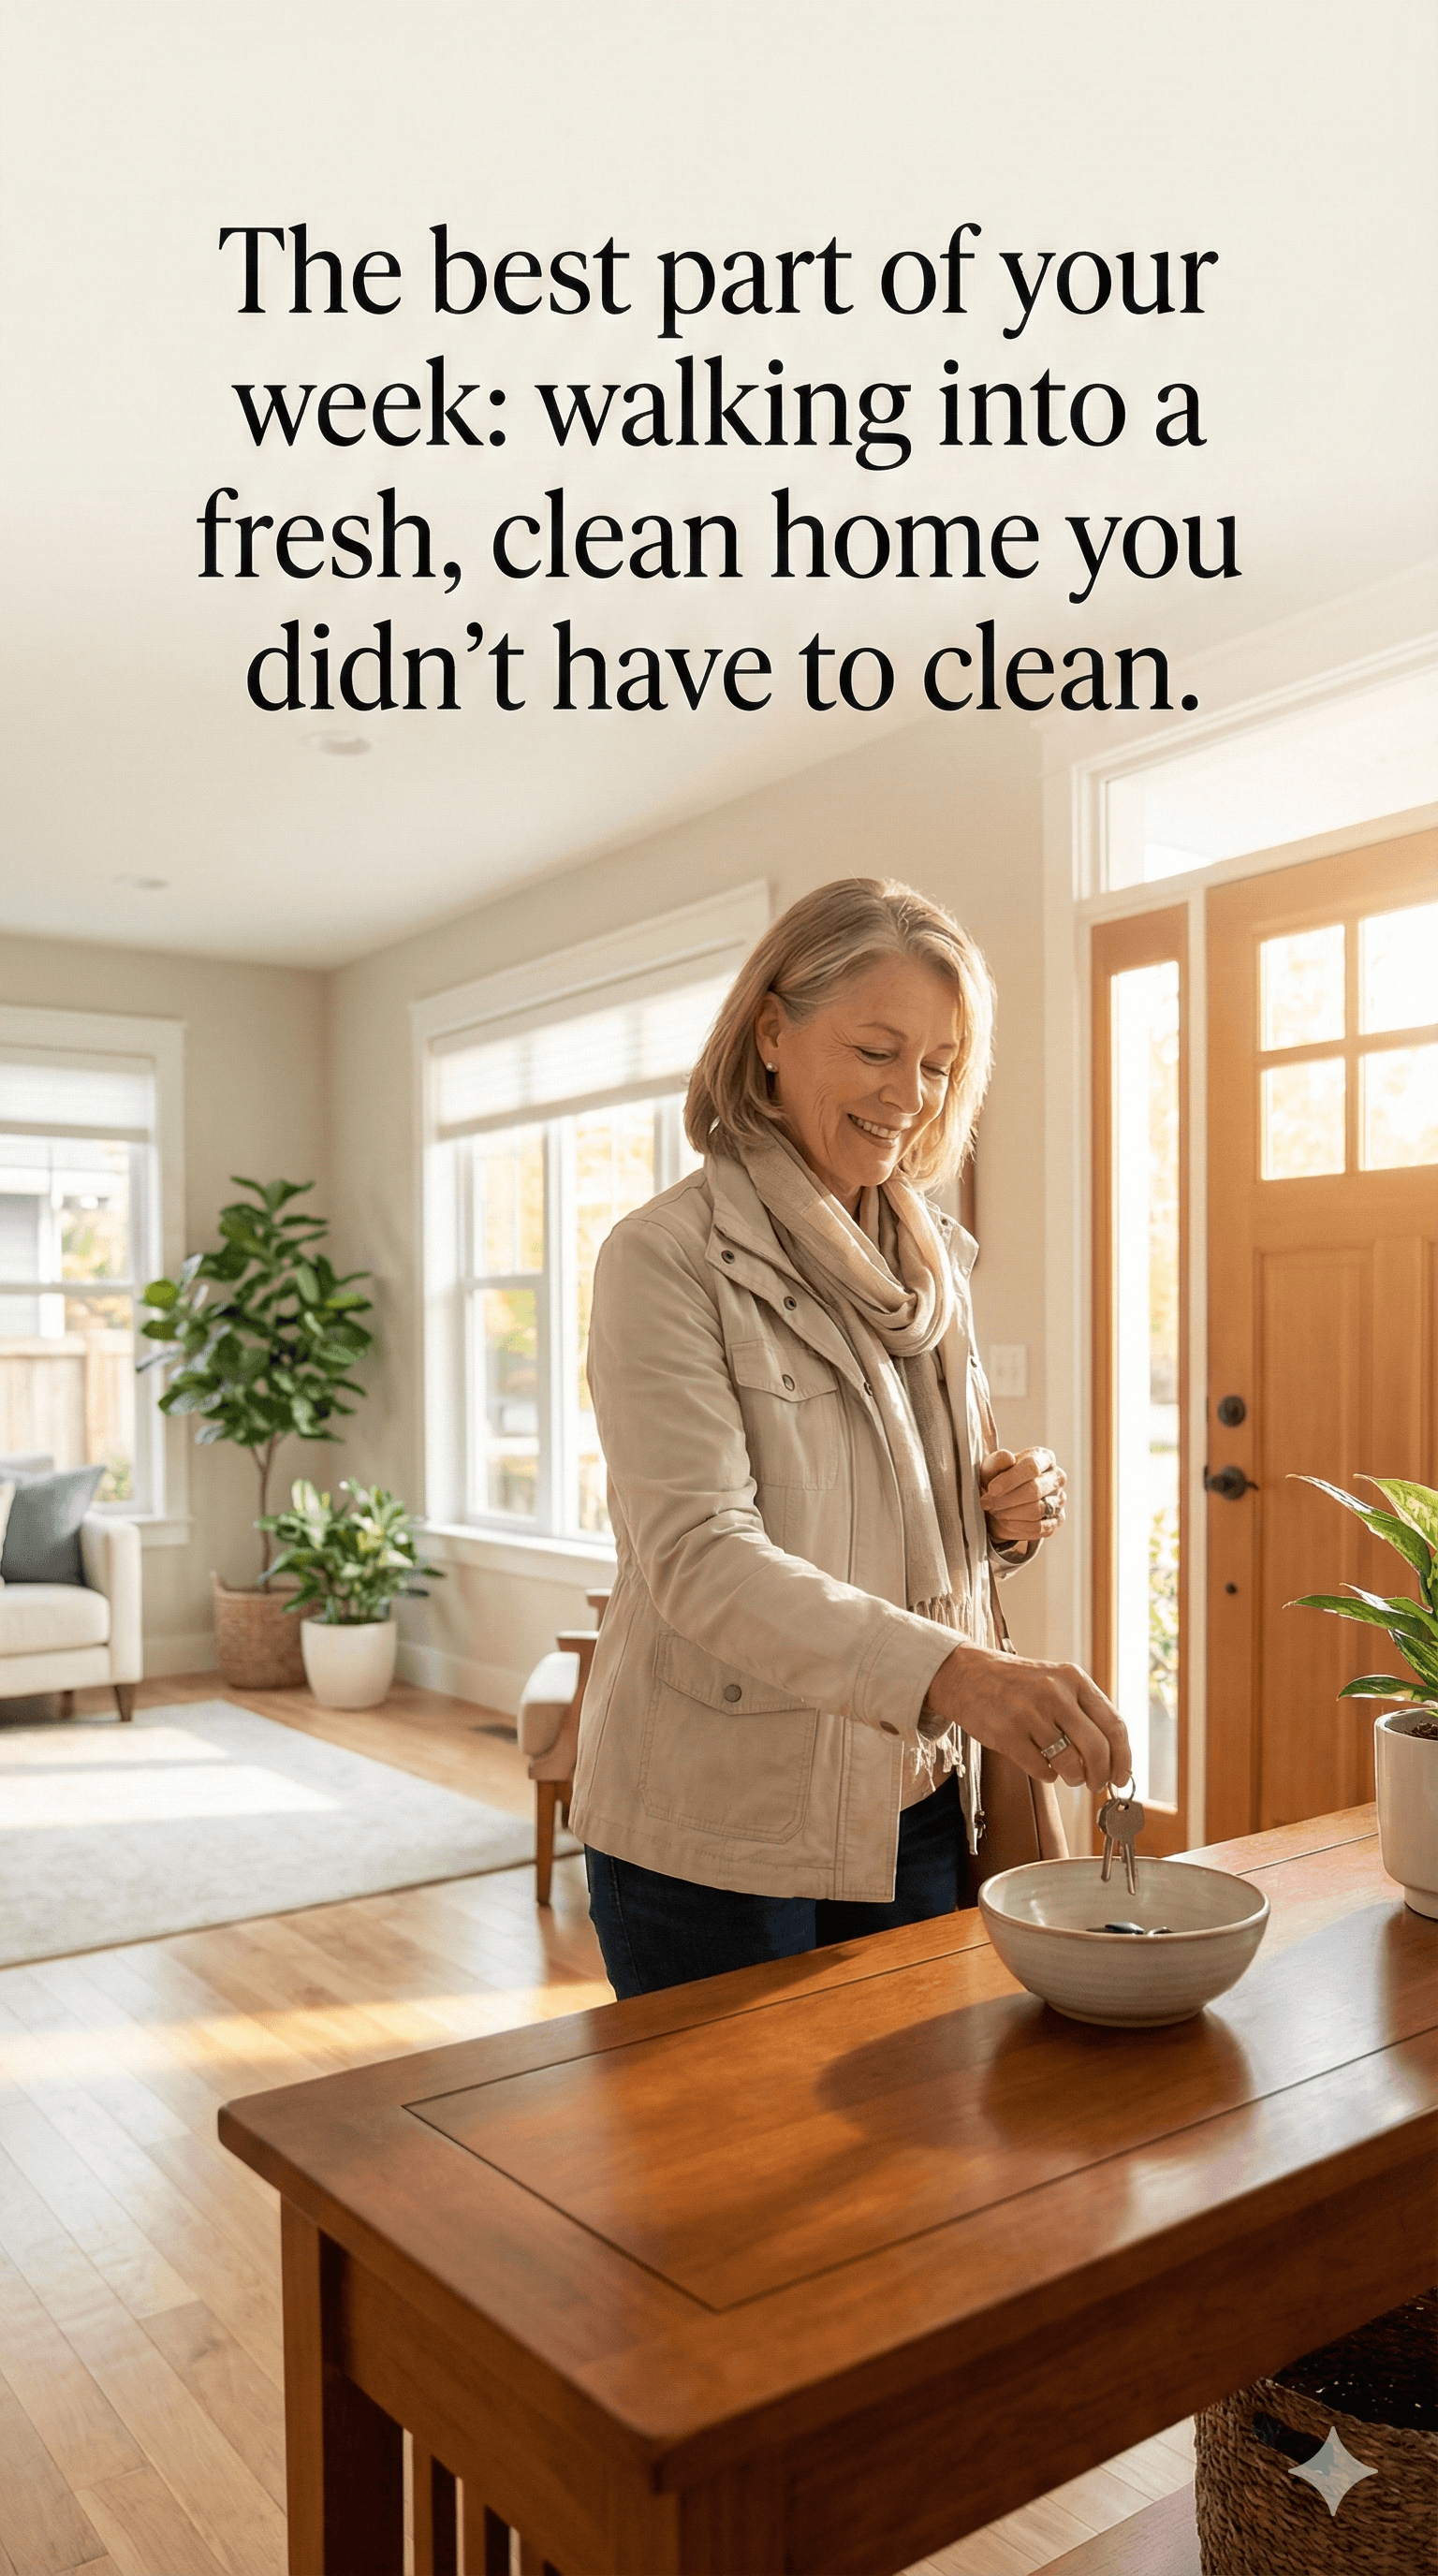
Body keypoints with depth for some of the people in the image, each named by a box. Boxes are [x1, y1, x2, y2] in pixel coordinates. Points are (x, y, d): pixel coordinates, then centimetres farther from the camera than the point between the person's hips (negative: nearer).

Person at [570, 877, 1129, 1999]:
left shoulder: (934, 1260, 7)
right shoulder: (666, 1259, -14)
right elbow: (695, 1556, -25)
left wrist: (1009, 1513, -6)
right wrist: (951, 1672, -37)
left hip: (915, 1810, 6)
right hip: (717, 1833, -5)